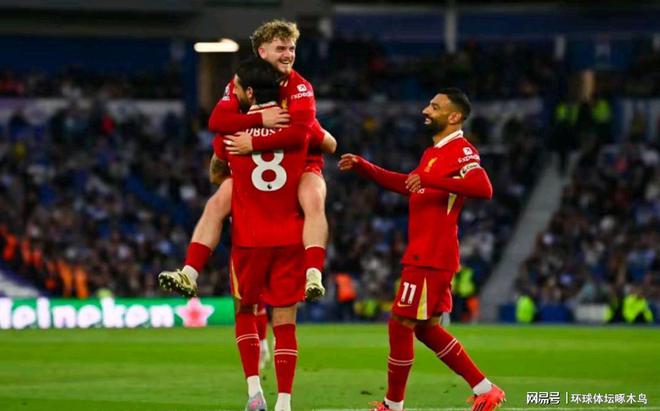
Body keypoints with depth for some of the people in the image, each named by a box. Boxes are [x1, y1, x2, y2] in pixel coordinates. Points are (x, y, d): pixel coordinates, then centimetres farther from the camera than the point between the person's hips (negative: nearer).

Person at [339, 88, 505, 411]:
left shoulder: (461, 151, -14)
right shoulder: (434, 153, 17)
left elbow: (483, 188, -31)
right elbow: (408, 185, 33)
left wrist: (431, 180, -37)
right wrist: (362, 167, 28)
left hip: (431, 259, -10)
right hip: (423, 255, 10)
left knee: (400, 325, -3)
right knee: (425, 328, 15)